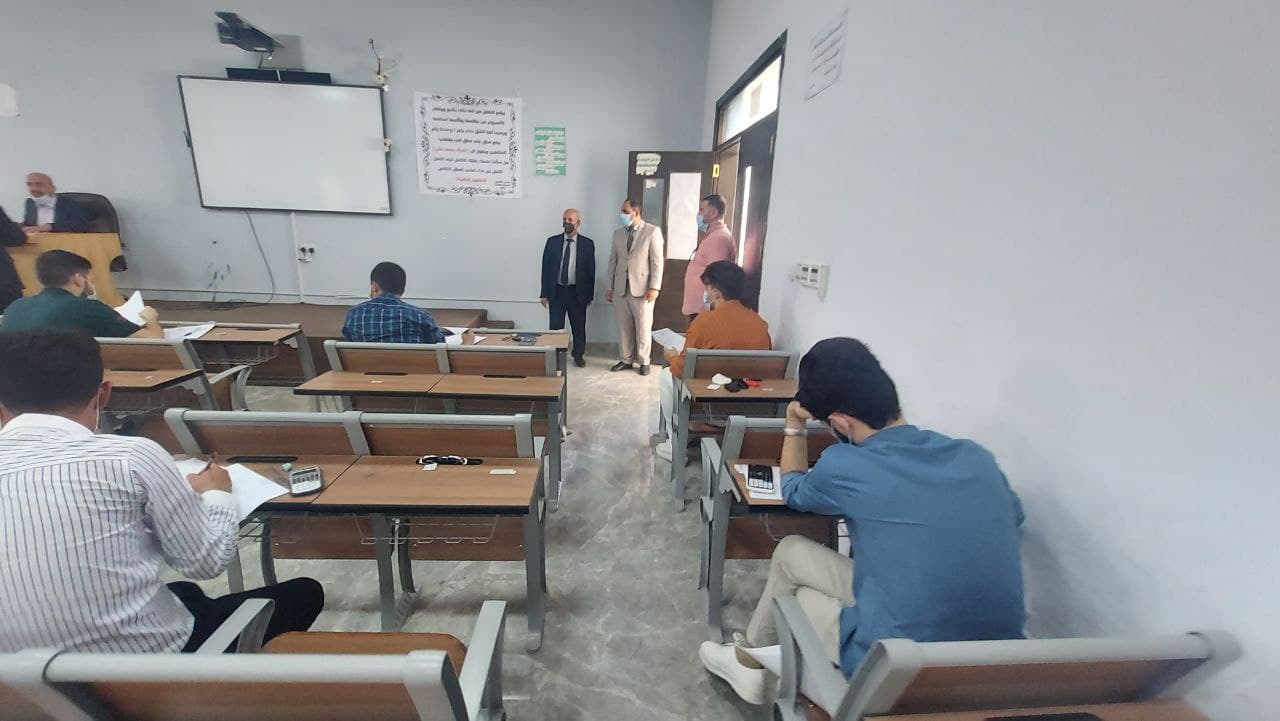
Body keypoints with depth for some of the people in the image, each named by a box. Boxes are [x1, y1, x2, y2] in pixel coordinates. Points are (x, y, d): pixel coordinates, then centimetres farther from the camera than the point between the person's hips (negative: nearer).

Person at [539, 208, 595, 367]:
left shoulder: (587, 244, -1)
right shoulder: (552, 241, 1)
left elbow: (591, 270, 1)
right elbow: (546, 268, 1)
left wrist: (589, 295, -1)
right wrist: (545, 294, -3)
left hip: (577, 292, 0)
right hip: (557, 291, 1)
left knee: (579, 326, 10)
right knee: (555, 326, 4)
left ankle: (578, 355, 28)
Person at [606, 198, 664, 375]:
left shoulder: (653, 231, -2)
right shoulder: (618, 233, 13)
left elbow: (657, 261, -7)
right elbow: (613, 261, 13)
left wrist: (654, 287, -13)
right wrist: (610, 287, 10)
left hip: (642, 288, -4)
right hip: (621, 288, 4)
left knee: (643, 328, 3)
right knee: (624, 327, 9)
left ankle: (643, 361, 16)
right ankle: (627, 359, 22)